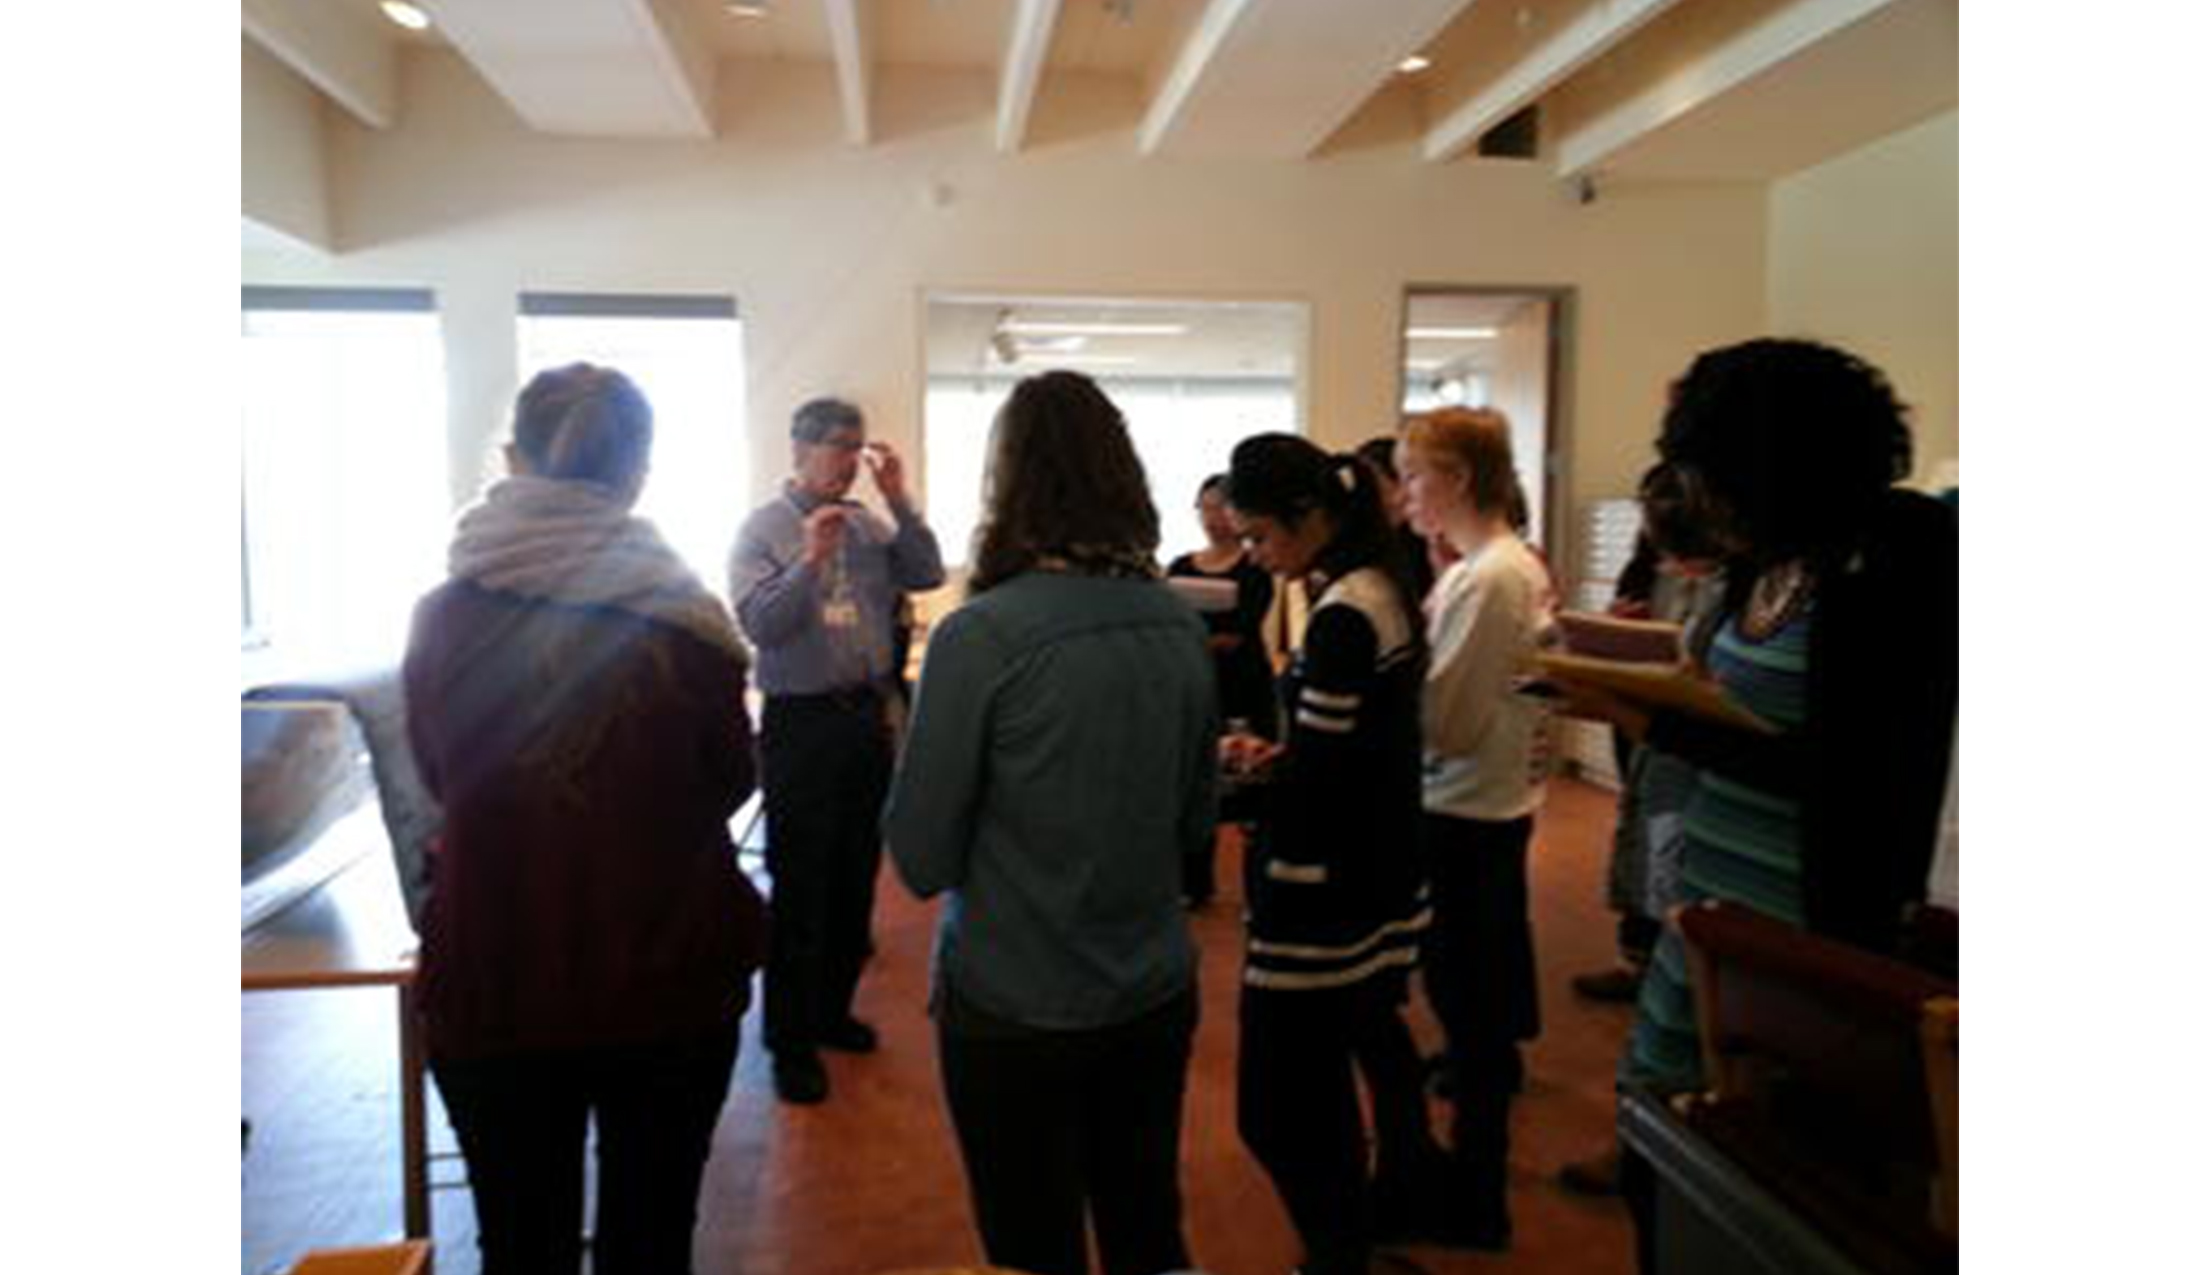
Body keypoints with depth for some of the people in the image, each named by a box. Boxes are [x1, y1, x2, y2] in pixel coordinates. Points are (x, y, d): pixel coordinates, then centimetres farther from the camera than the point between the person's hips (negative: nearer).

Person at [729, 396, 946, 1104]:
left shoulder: (868, 523, 7)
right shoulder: (763, 529, -6)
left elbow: (928, 574, -2)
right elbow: (760, 624, -16)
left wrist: (899, 500, -7)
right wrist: (812, 560, -25)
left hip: (867, 713, 5)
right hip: (802, 720, -5)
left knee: (856, 875, 15)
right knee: (798, 885, 1)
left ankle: (832, 1008, 31)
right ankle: (789, 1039, 13)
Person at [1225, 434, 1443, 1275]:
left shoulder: (1341, 618, -23)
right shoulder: (1379, 589, 7)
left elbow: (1314, 780, -23)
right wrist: (1276, 755, 6)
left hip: (1324, 896, -11)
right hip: (1378, 875, 11)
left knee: (1280, 1105, -3)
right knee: (1367, 1036, 29)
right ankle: (1404, 1196, 50)